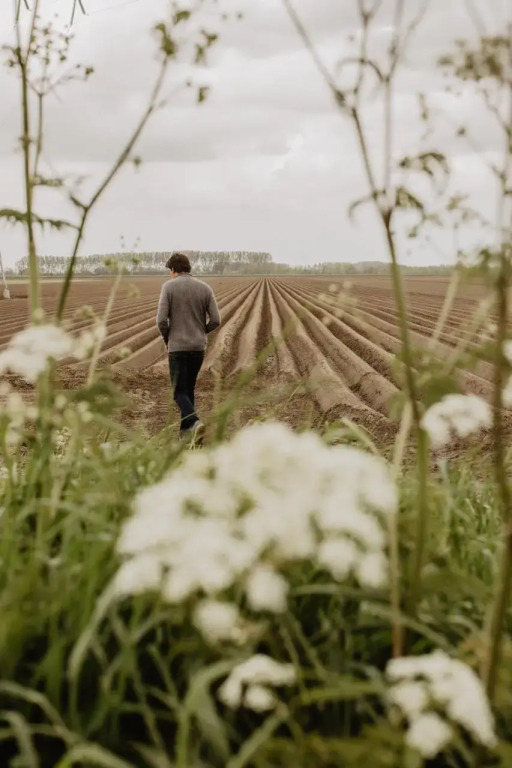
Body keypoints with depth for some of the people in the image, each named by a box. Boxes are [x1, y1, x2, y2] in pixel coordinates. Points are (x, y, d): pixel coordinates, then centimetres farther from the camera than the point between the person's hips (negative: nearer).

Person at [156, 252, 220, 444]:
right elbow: (215, 320, 0)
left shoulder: (168, 287, -6)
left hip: (178, 347, -4)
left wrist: (167, 339, 6)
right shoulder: (205, 288, 4)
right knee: (189, 389, 19)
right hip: (199, 347, 4)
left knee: (180, 393, 1)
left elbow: (161, 320, -12)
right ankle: (185, 431, 22)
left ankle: (195, 423, -24)